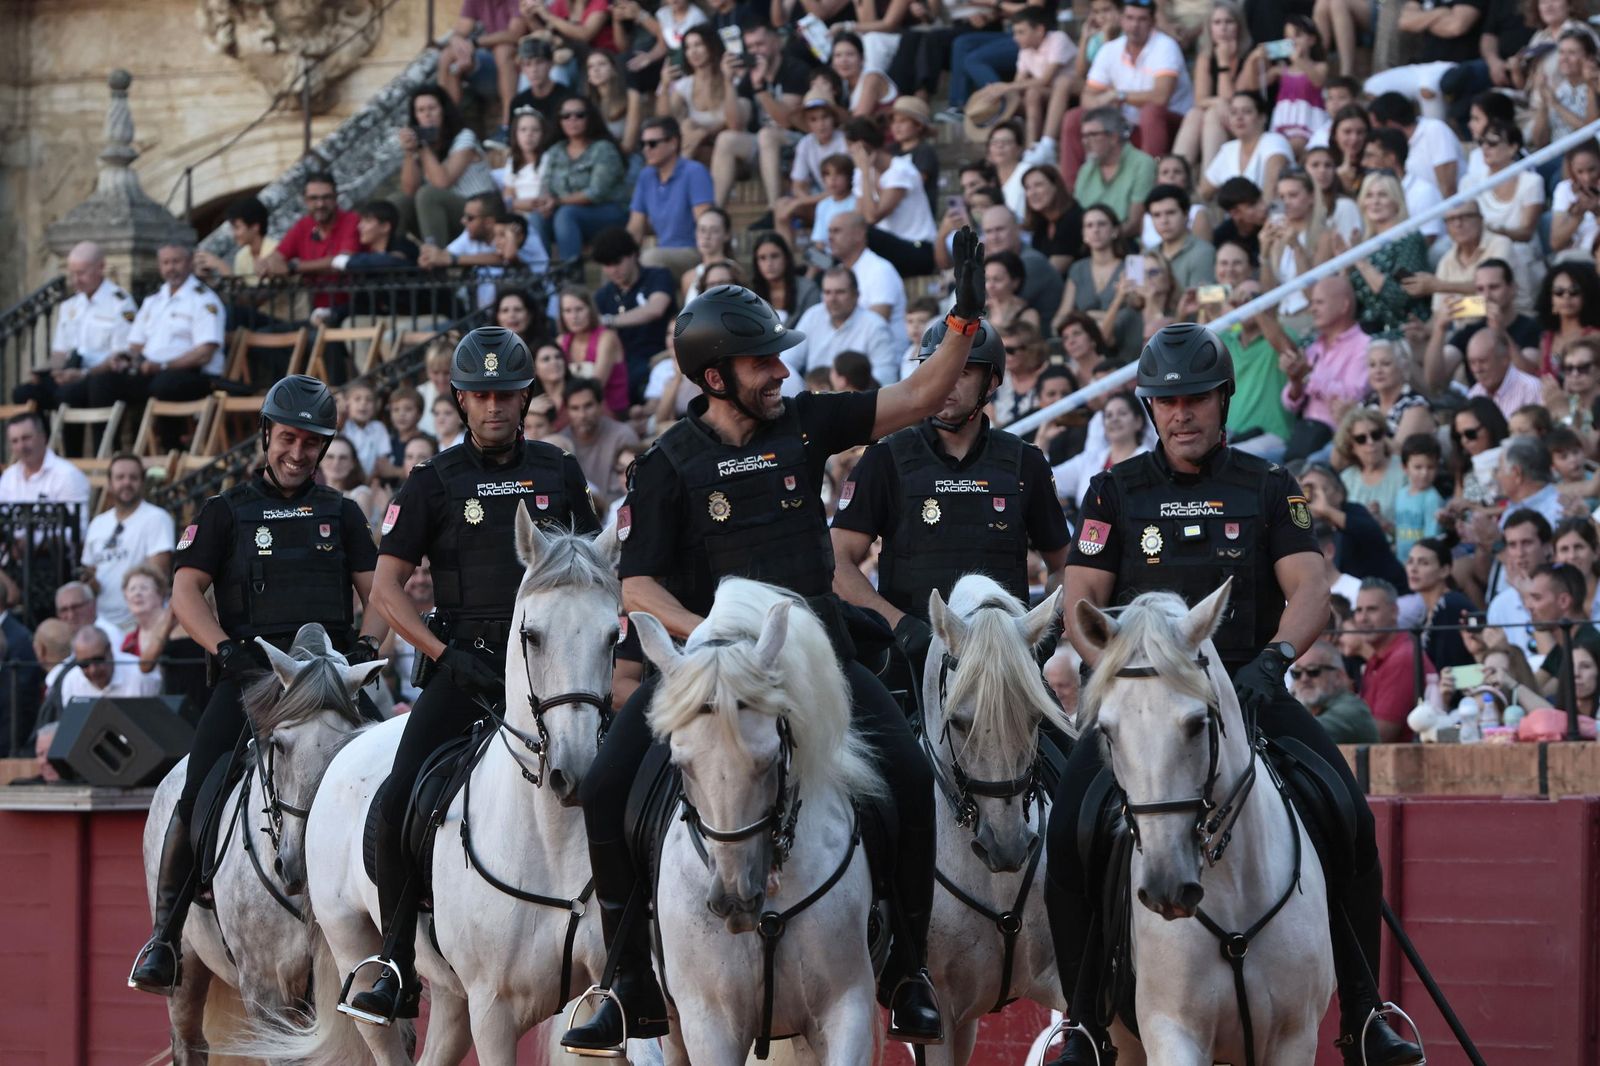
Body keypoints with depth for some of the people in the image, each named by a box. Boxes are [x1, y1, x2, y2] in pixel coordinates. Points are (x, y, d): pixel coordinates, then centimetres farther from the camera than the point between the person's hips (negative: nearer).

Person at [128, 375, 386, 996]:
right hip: (249, 671, -1)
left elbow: (376, 591, 15)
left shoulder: (340, 514, 21)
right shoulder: (228, 512, 14)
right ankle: (164, 937, -11)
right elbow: (185, 593, 5)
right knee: (198, 796, -19)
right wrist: (227, 649, -12)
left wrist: (366, 644, -7)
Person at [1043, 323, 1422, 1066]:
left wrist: (1274, 659, -20)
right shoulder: (1116, 492, 8)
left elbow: (1310, 592, -1)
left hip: (1249, 690, 0)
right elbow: (1080, 606, 2)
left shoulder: (1267, 489, 8)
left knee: (1350, 822, -21)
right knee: (1067, 832, -21)